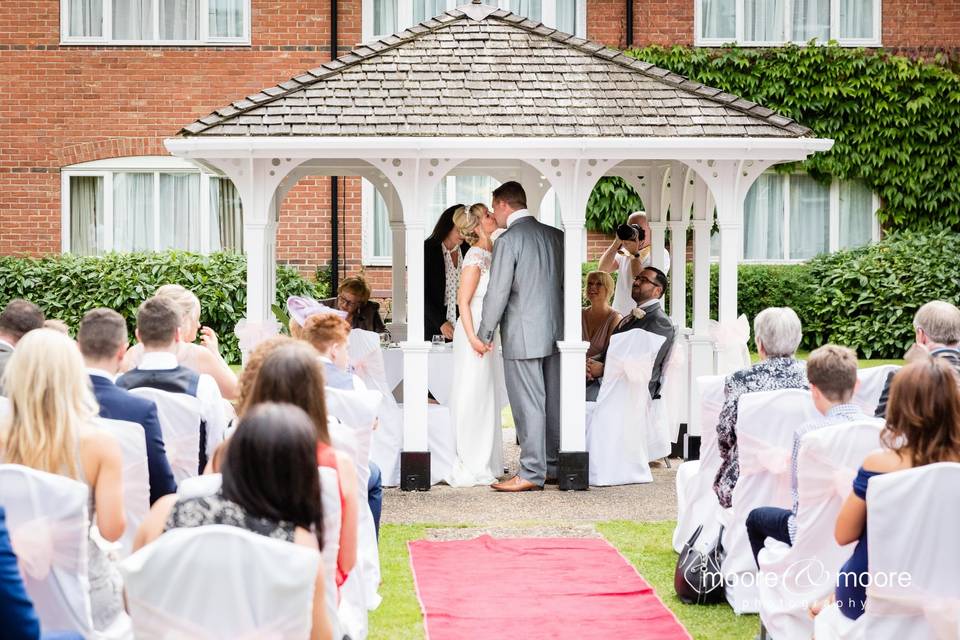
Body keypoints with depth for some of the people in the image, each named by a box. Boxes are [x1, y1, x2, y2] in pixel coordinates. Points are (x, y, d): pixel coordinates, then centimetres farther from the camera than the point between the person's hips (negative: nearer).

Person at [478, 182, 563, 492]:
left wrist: (484, 333, -2)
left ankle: (532, 473, -3)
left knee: (528, 405, -4)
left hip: (522, 336, -7)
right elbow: (565, 281, 14)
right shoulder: (555, 235, 8)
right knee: (554, 402, 12)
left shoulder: (508, 240, -12)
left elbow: (498, 291, -13)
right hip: (554, 332, 7)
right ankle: (555, 466, 20)